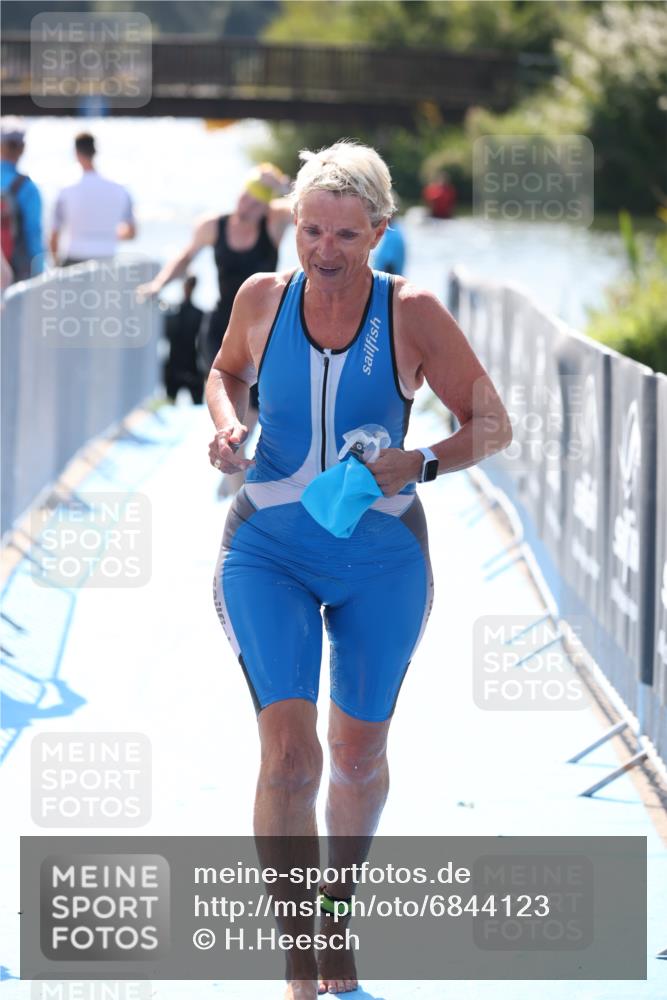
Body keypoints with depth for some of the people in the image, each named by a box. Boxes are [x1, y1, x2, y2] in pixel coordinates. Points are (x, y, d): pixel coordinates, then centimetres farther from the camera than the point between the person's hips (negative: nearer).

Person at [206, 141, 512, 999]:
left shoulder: (412, 314, -9)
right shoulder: (262, 298, -4)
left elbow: (492, 427, -3)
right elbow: (227, 370, 18)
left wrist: (420, 464, -21)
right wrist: (225, 421, -3)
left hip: (380, 558, 0)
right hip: (268, 550, 0)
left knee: (358, 754, 14)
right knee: (288, 751, -15)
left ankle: (336, 910, 42)